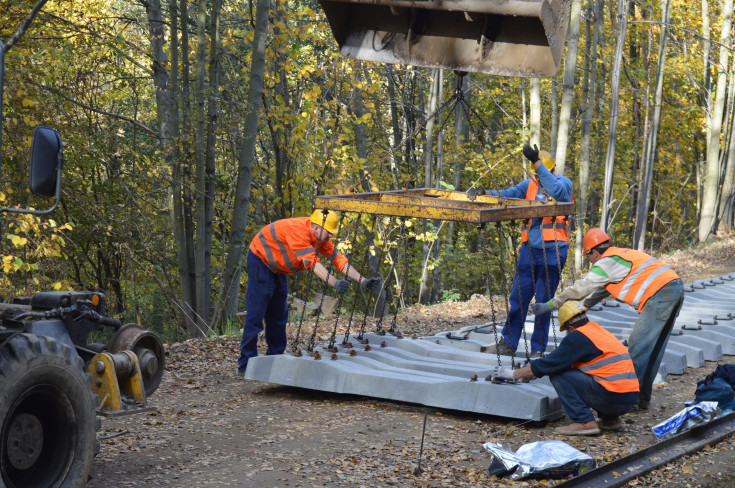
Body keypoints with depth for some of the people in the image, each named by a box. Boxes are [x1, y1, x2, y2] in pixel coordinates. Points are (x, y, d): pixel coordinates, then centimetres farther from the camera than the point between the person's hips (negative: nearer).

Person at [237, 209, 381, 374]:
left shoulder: (320, 236, -5)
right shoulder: (298, 230, -32)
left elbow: (338, 259, -5)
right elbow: (312, 263, -40)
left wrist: (363, 281, -12)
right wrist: (335, 283, -47)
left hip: (277, 267, 9)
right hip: (260, 260, -9)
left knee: (278, 314, 10)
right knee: (256, 312, -12)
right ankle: (246, 363, -10)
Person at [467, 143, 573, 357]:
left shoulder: (563, 182, -2)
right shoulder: (530, 185, 11)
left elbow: (555, 190, -25)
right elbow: (508, 195, 2)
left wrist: (536, 161, -34)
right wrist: (485, 193, -18)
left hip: (552, 252, -4)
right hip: (529, 249, 4)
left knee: (543, 301, 1)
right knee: (519, 297, 2)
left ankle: (538, 348, 10)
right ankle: (508, 342, 11)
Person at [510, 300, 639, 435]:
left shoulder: (578, 336, -5)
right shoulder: (600, 331, 21)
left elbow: (548, 364, -3)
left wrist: (515, 374, 10)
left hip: (612, 397, -9)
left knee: (558, 375, -3)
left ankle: (584, 422, -9)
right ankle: (610, 419, 19)